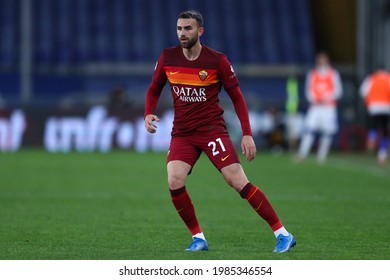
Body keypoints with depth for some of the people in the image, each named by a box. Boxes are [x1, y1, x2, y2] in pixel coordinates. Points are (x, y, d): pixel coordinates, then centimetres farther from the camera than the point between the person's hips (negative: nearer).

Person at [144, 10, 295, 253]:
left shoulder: (217, 60, -8)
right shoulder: (167, 58, 1)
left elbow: (236, 96, -1)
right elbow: (154, 89, 16)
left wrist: (247, 134, -6)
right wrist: (148, 114, -4)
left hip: (212, 130, -3)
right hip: (182, 133, 3)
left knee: (239, 182, -13)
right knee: (175, 183, -19)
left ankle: (283, 234, -6)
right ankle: (198, 238, -1)